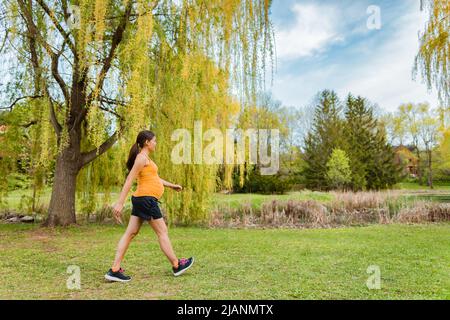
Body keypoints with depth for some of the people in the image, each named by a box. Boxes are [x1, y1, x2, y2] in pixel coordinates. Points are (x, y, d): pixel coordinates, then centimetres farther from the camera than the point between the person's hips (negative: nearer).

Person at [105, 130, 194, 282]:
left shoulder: (145, 158, 20)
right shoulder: (142, 158, -11)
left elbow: (155, 178, 30)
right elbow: (129, 180, -18)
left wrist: (172, 185, 33)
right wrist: (120, 203, -22)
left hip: (141, 200, 10)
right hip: (147, 199, -10)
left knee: (131, 233, 6)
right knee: (162, 232, 1)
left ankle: (114, 270, 6)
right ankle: (177, 265, 13)